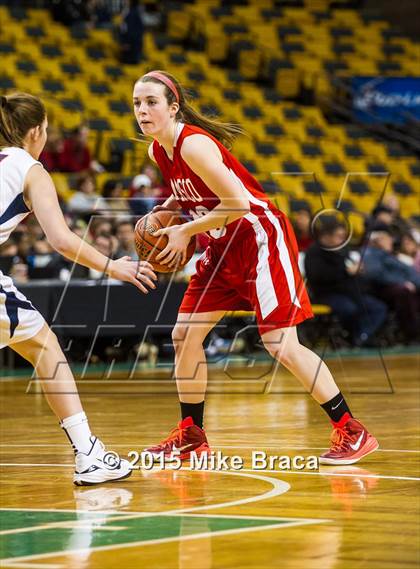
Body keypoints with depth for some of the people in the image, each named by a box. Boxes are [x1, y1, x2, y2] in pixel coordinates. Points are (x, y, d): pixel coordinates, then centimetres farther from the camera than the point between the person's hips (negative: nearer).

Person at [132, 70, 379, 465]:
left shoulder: (193, 144, -22)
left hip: (261, 239, -9)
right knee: (184, 335, 6)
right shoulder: (157, 151, 4)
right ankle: (191, 435, 18)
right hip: (224, 248, 9)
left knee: (281, 344, -13)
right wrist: (165, 210, 4)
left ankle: (353, 432, -6)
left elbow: (237, 202, -25)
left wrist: (185, 232, -17)